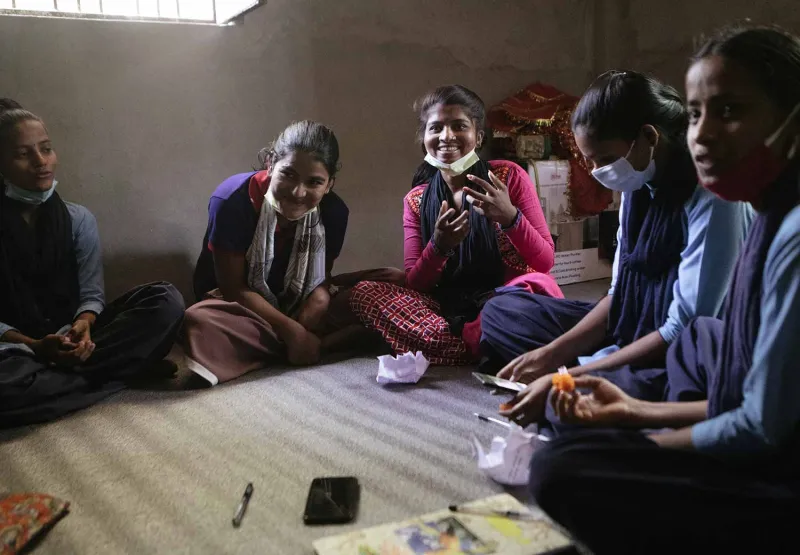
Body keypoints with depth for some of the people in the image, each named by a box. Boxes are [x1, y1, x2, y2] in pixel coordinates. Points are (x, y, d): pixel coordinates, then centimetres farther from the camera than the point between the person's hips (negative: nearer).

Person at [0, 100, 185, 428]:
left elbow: (92, 294, 1)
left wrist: (83, 326, -22)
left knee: (166, 301, -20)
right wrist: (35, 346, -23)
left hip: (73, 337, 4)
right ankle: (113, 374, -21)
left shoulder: (78, 219, 7)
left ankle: (57, 375, -24)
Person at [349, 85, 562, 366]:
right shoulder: (416, 200, 6)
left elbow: (545, 262, -5)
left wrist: (509, 216, -23)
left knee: (539, 285, -36)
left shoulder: (509, 176, -2)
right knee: (363, 292, -15)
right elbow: (414, 286, 2)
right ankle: (479, 350, -24)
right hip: (449, 310, 4)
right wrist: (439, 246, -18)